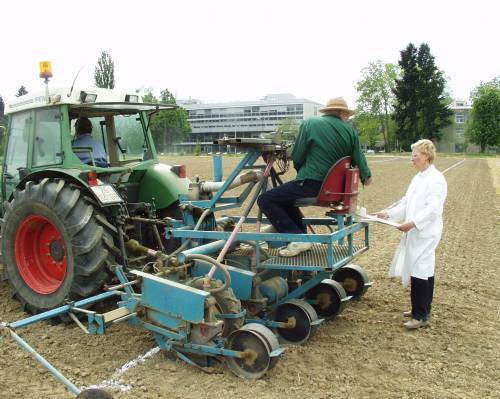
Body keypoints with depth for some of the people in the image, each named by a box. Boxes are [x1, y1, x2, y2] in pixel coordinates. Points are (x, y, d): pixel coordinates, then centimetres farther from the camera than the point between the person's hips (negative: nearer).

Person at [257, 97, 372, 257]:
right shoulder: (350, 130, 8)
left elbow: (296, 158, 0)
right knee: (285, 197, 29)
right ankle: (301, 235, 25)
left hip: (311, 184, -7)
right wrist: (366, 177, 35)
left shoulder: (309, 123, -1)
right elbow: (359, 160, 13)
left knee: (265, 200, -2)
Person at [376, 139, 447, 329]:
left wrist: (412, 223, -25)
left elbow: (433, 209, -19)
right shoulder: (418, 178, 14)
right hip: (414, 232, 8)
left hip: (426, 233, -8)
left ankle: (420, 316, 2)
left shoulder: (436, 179, -12)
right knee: (423, 271, 15)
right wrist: (388, 213, 5)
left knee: (421, 272, -6)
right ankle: (420, 309, 25)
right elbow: (407, 202, 16)